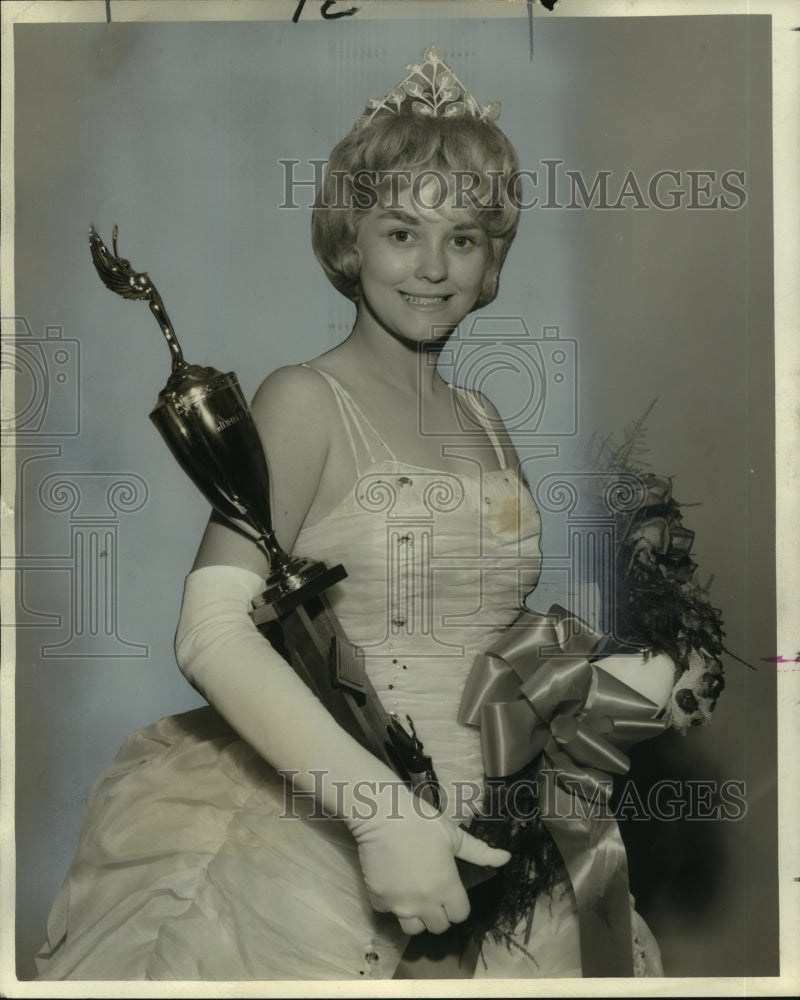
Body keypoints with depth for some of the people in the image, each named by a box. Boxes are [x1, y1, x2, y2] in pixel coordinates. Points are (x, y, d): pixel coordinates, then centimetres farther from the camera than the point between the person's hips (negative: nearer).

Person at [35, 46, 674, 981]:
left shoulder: (483, 422, 10)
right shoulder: (306, 399, -11)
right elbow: (212, 633, -22)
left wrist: (627, 674, -1)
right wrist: (381, 805, -28)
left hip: (478, 850, 6)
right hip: (319, 850, -6)